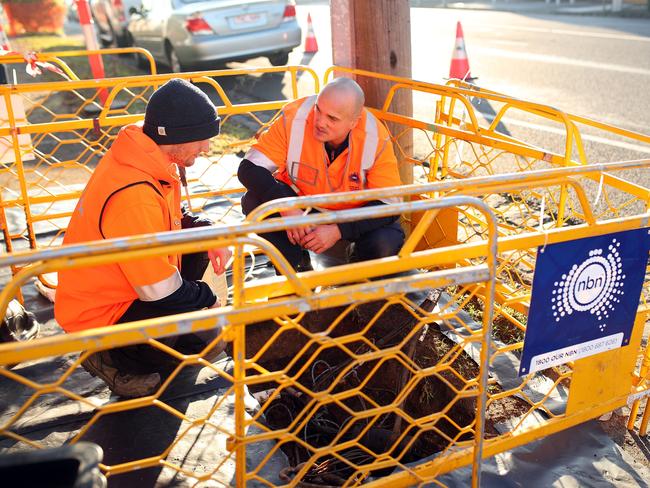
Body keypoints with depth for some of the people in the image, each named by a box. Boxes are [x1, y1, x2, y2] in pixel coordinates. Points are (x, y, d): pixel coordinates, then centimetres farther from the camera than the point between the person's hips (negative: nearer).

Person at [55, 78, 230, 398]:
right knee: (207, 339, -18)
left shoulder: (148, 161, -5)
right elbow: (159, 288, -28)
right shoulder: (133, 195, -35)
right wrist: (208, 300, -11)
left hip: (120, 285, 9)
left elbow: (176, 218, 13)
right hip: (98, 315, -9)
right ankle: (112, 359, 2)